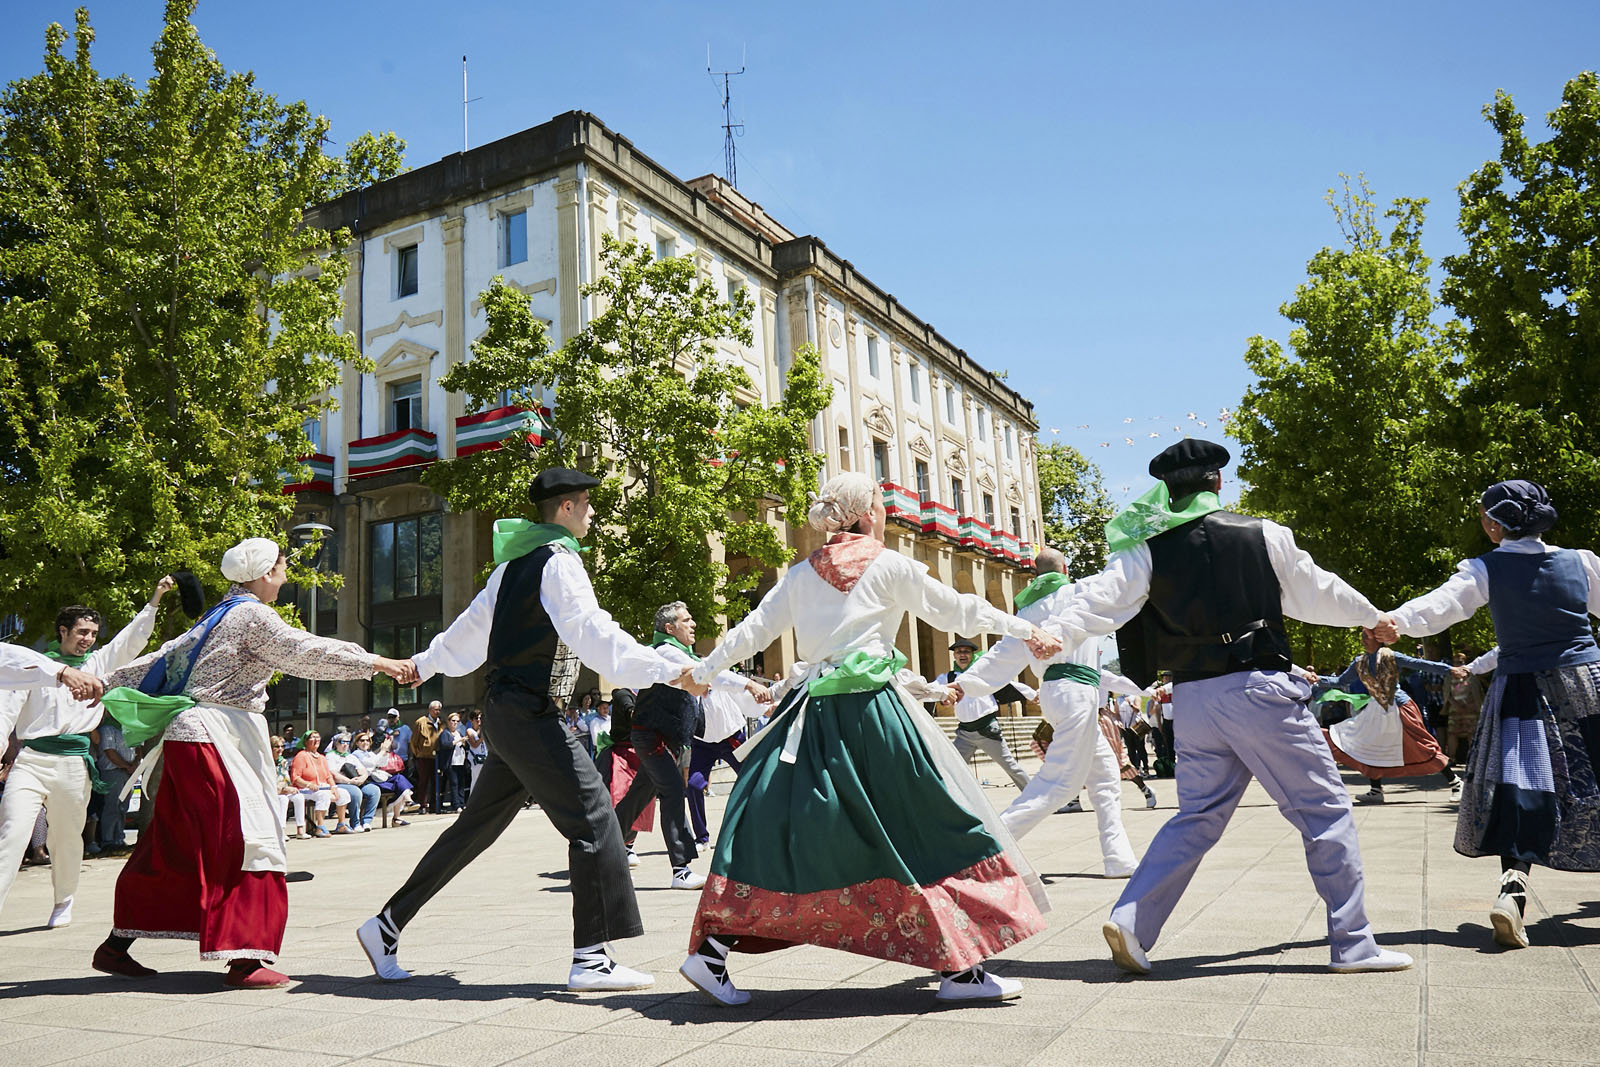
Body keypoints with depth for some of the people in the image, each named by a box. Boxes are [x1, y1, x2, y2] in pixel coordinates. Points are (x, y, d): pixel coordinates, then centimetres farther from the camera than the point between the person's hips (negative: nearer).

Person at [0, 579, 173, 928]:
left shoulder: (98, 662, 15)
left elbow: (132, 639, 8)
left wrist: (154, 600, 0)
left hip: (73, 764, 2)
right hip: (30, 760, -2)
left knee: (67, 838, 11)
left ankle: (63, 902, 30)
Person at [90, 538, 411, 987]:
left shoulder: (220, 615, 18)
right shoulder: (254, 615, -9)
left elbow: (167, 655, 23)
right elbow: (305, 652, -17)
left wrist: (109, 684, 32)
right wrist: (375, 662, -15)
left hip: (190, 736, 10)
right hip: (216, 736, -10)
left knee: (173, 846, 15)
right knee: (248, 837, -10)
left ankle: (116, 945, 24)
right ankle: (244, 958, -11)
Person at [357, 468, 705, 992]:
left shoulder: (516, 561, 17)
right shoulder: (558, 561, -12)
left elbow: (473, 622, 27)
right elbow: (595, 637, -22)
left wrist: (426, 663, 43)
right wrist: (671, 670, -25)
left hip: (505, 709, 10)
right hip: (529, 711, -10)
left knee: (476, 825, 17)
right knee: (593, 818, -7)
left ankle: (387, 925, 26)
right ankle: (591, 959, -5)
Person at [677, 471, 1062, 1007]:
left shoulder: (800, 574, 13)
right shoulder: (891, 565, 2)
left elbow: (753, 630, 14)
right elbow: (957, 610, 8)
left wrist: (702, 672, 28)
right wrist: (1026, 631, 20)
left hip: (815, 715, 5)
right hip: (873, 713, -5)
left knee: (778, 827, 11)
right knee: (928, 828, 4)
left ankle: (711, 949, 7)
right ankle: (958, 968, 6)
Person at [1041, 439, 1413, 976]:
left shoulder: (1151, 550, 5)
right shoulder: (1264, 535, 2)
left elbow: (1102, 596, -10)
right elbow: (1318, 593, 15)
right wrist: (1372, 616, 31)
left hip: (1193, 696, 4)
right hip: (1259, 689, -3)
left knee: (1198, 816, 13)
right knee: (1325, 809, 8)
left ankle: (1130, 922, 5)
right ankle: (1352, 944, 10)